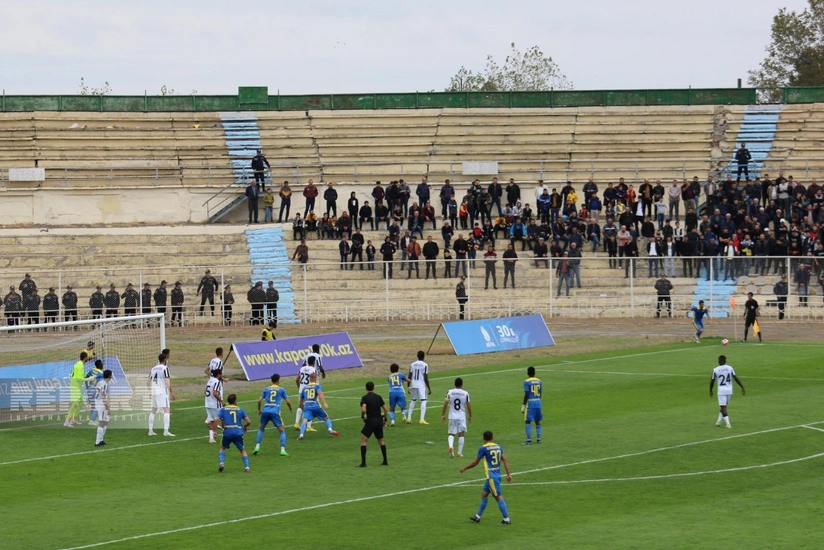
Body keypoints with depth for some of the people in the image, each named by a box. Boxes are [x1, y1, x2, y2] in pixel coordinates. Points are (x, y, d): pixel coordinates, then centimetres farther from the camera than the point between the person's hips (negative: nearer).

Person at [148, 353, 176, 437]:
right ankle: (166, 431, -21)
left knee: (153, 411, 16)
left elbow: (148, 382, 17)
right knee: (167, 410, -9)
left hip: (154, 392, 7)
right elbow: (167, 382, -16)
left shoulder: (153, 368, 13)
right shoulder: (165, 368, -7)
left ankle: (150, 430, 18)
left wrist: (151, 391, 31)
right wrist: (171, 392, -14)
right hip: (162, 391, -7)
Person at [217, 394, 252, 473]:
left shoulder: (223, 409, 8)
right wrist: (245, 426, 27)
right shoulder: (240, 410, 9)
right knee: (242, 450, 15)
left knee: (222, 448, 25)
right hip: (238, 433, 0)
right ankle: (247, 467, 3)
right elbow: (249, 421, 5)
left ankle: (222, 463, 6)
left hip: (227, 433, 0)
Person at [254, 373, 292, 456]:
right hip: (275, 411, -2)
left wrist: (259, 410, 23)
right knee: (282, 431, 7)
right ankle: (282, 450, -5)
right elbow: (288, 401, 7)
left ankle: (257, 447, 13)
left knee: (261, 429, 24)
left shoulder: (266, 389, 15)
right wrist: (290, 409, 27)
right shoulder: (281, 390, 9)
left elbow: (259, 400, 8)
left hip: (265, 411, 2)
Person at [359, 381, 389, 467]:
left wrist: (362, 417, -3)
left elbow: (363, 410, -22)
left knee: (363, 440, 2)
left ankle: (363, 462, -6)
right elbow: (386, 410, 6)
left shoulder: (365, 398, -7)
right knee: (381, 440, 20)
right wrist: (385, 420, 17)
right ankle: (385, 461, 22)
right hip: (379, 421, 5)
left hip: (370, 421, -5)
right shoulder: (378, 397, 7)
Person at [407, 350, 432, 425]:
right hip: (421, 385, -5)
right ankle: (422, 419, -17)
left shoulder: (412, 364, 6)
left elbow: (409, 377, 7)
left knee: (413, 400, 19)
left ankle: (409, 418, 18)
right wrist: (429, 388, -2)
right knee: (423, 401, -5)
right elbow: (426, 378, -9)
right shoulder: (425, 365, -7)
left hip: (413, 385, 5)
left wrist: (409, 386, 17)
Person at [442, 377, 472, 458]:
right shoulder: (465, 393, -4)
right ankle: (460, 453, 9)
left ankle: (451, 446, -20)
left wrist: (443, 415, -2)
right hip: (462, 417, 0)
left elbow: (445, 404, -9)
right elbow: (468, 406, 0)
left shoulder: (450, 392, -3)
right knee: (461, 434, 10)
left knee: (451, 434, 9)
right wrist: (470, 416, 13)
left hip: (452, 417, 0)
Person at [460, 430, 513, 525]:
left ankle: (507, 520, -6)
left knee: (498, 496, -6)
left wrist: (464, 468, 9)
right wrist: (509, 474, 2)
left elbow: (475, 462, -5)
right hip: (497, 474, 8)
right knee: (484, 494, 18)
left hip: (491, 476, -8)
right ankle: (478, 516, 26)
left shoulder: (483, 448, -10)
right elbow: (505, 460, 2)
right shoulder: (498, 447, 8)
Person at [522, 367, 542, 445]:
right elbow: (540, 393, 12)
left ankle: (529, 440, -7)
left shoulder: (527, 382, -10)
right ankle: (538, 439, 14)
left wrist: (523, 405, -9)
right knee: (537, 421, 14)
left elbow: (526, 394, -14)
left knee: (527, 421, -1)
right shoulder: (539, 381, 7)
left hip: (530, 403, -6)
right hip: (538, 402, 6)